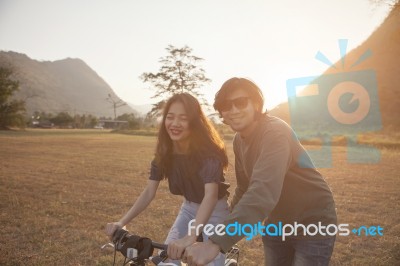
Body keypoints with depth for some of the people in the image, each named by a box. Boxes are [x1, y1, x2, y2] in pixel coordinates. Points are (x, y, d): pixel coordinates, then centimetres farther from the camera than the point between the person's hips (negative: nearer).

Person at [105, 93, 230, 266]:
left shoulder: (208, 151, -29)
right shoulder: (164, 152, -12)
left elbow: (211, 194, -42)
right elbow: (149, 192, -12)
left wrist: (190, 237, -55)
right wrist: (122, 222, -25)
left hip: (215, 211, -4)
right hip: (189, 208, 5)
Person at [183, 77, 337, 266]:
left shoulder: (275, 132, -27)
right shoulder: (239, 140, -1)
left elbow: (264, 192, -43)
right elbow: (244, 187, 10)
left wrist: (216, 243, -50)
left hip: (312, 224, -6)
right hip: (277, 223, 7)